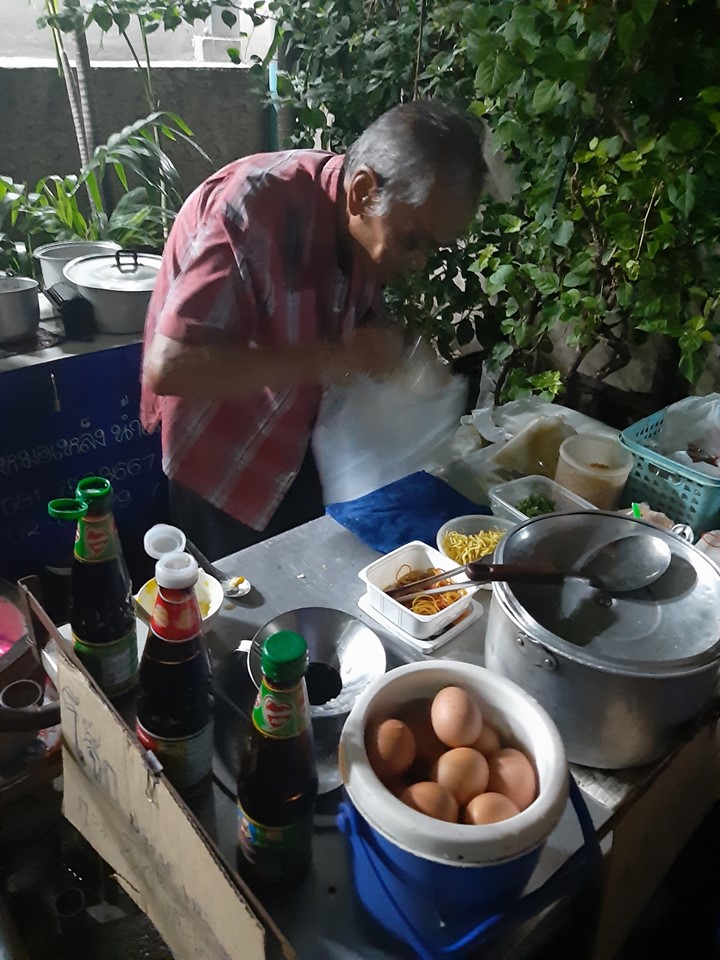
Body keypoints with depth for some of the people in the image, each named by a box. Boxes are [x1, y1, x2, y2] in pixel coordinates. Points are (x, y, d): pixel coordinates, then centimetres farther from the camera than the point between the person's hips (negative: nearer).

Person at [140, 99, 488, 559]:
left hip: (309, 444, 6)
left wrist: (394, 347, -13)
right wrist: (335, 357, -38)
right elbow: (167, 367, -36)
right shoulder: (254, 208, -30)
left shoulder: (373, 221, -9)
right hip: (226, 465, -5)